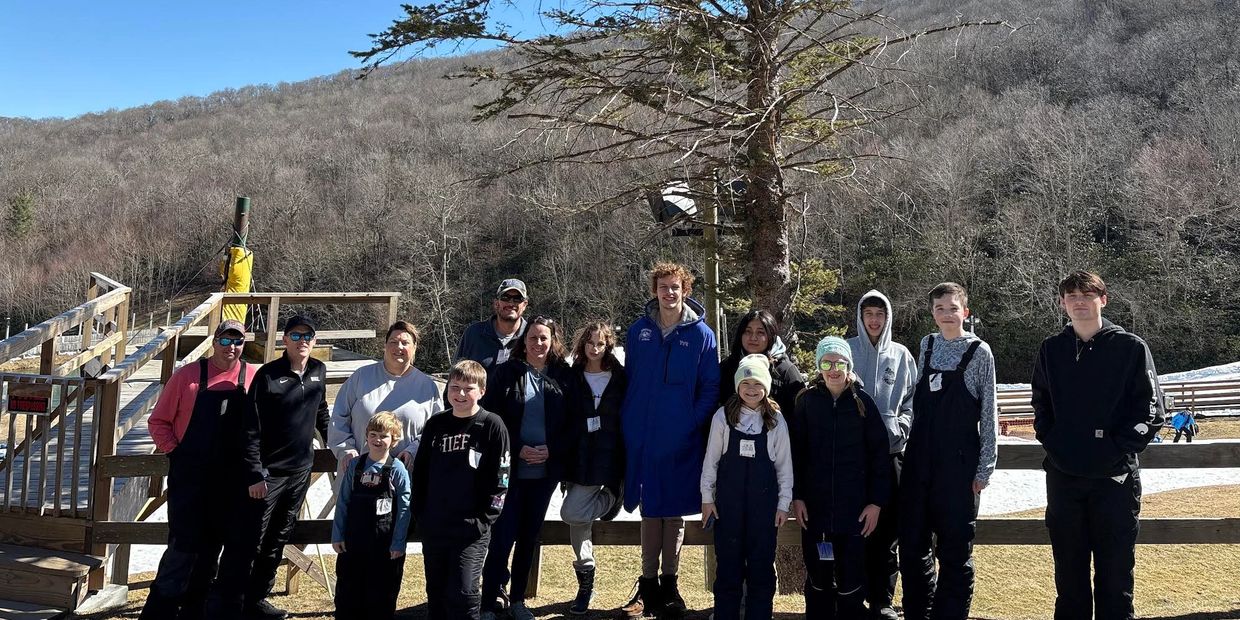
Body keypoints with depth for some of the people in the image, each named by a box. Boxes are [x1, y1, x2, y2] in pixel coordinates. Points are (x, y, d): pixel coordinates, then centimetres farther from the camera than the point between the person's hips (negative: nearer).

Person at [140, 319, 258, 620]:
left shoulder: (254, 378, 0)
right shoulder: (189, 374, -3)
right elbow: (159, 421, 3)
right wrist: (173, 450, -6)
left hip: (230, 480, 2)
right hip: (189, 475, -2)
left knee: (212, 546, 12)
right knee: (184, 544, -6)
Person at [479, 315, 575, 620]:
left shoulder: (563, 377, 3)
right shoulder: (506, 373, -2)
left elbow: (571, 423, 5)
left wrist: (551, 450, -10)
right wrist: (518, 449, -13)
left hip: (545, 470, 2)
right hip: (510, 469, -2)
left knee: (529, 536, 12)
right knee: (502, 536, -4)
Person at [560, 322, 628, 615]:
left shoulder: (621, 379, 2)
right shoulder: (573, 379, 6)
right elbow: (564, 423, 6)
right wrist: (565, 467, 1)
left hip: (611, 460, -3)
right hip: (581, 461, 3)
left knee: (572, 513, -15)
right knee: (577, 518, 3)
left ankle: (612, 498, 12)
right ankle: (585, 583, 19)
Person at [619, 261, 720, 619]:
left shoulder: (701, 335, -2)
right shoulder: (638, 331, 4)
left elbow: (710, 388, -1)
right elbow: (628, 380, 9)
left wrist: (694, 423, -11)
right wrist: (627, 424, 3)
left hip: (682, 441, -2)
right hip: (642, 438, 2)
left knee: (674, 512, 9)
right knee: (649, 512, 10)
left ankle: (669, 586, 23)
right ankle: (648, 586, 21)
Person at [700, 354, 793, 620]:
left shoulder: (776, 421, 1)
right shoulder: (723, 417, -1)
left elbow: (784, 465, 4)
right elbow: (711, 459, 3)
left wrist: (784, 503, 2)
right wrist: (707, 497, 1)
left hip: (764, 501, 0)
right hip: (728, 500, 0)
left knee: (762, 566, 5)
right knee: (728, 564, 6)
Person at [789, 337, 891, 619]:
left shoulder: (862, 401, -2)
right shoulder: (807, 401, 1)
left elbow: (879, 454, -1)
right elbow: (795, 452, 2)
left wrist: (877, 501, -4)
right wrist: (796, 496, -2)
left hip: (854, 506, -1)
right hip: (814, 504, 1)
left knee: (850, 577, 2)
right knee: (817, 575, 9)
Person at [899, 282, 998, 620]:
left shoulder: (979, 351, -4)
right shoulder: (927, 345, 8)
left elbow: (989, 413, -4)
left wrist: (984, 469, -7)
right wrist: (915, 448, 14)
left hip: (958, 465, -4)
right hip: (918, 461, 4)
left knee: (955, 548, 4)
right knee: (912, 544, 9)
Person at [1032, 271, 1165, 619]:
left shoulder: (1131, 347, -2)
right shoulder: (1052, 350, 7)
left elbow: (1151, 411, -3)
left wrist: (1119, 448, -11)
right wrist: (1051, 441, 3)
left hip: (1115, 477, -3)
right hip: (1062, 476, 3)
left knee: (1115, 571, 4)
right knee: (1069, 571, 11)